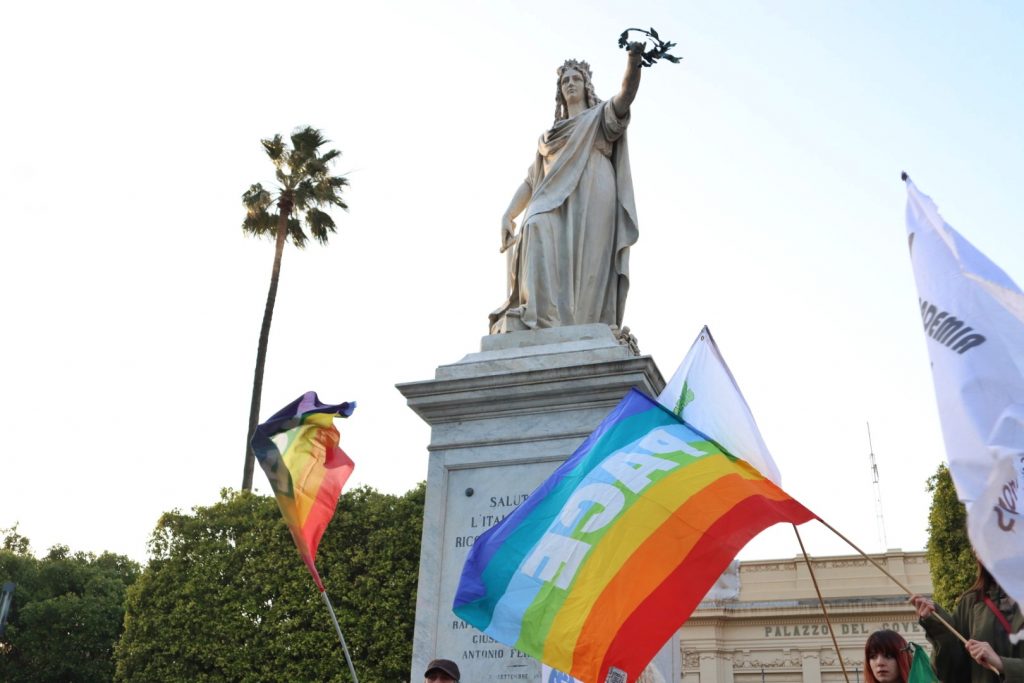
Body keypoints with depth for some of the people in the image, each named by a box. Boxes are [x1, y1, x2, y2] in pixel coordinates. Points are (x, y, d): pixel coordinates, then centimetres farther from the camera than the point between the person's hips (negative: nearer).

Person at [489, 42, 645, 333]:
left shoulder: (601, 116, 21)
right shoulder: (549, 135, 33)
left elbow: (626, 95, -2)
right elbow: (531, 181, 25)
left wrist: (634, 60, -21)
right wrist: (507, 214, 8)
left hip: (591, 197, -3)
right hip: (555, 201, 3)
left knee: (581, 258, -24)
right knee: (540, 234, -27)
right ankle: (545, 321, -40)